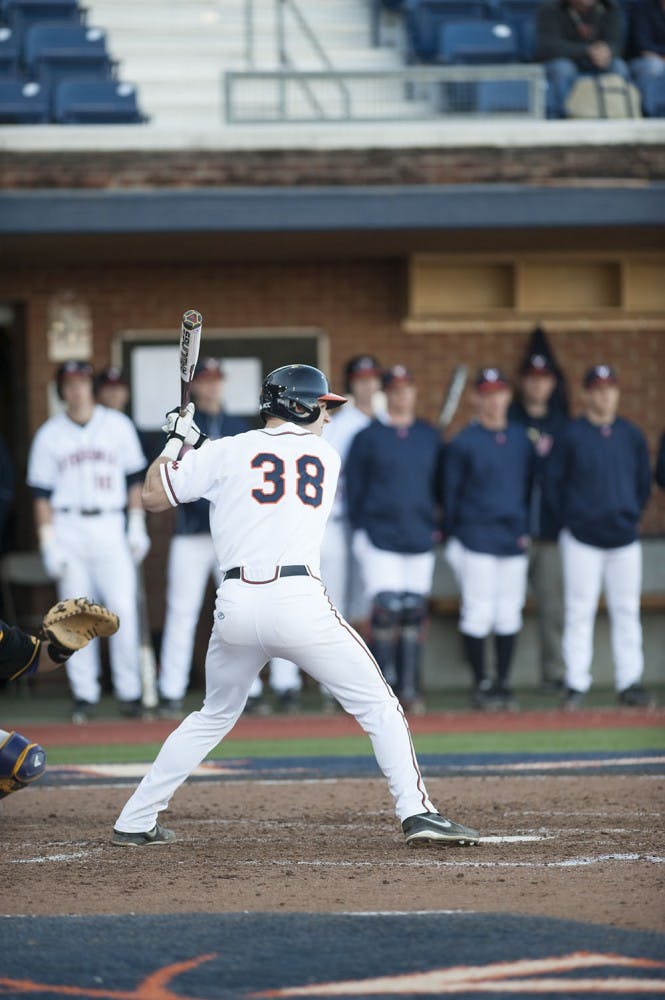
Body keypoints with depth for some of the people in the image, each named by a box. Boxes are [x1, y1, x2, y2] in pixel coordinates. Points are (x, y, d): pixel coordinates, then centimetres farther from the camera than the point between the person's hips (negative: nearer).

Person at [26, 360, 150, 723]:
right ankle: (84, 694, 5)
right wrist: (48, 543, -3)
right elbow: (42, 493, 5)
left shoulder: (118, 425, 7)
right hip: (67, 528, 0)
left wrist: (137, 526, 3)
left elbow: (134, 477, 10)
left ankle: (129, 690, 0)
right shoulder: (49, 435, 5)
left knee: (123, 607, -8)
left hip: (111, 526, 0)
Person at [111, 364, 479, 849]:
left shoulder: (224, 453, 10)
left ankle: (135, 821, 22)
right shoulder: (327, 457, 15)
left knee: (214, 716, 22)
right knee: (377, 704, 6)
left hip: (236, 606, 3)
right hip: (299, 601, -3)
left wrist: (177, 441, 29)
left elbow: (153, 496, 15)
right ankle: (417, 813, -8)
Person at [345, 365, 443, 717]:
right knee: (385, 609, -12)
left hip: (421, 540, 3)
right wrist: (359, 530, -5)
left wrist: (438, 526, 7)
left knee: (415, 612, 3)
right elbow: (354, 489, 1)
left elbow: (440, 485, 16)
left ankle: (409, 687, 9)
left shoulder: (429, 436, 12)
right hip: (380, 539, -3)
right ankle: (385, 686, -4)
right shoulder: (367, 437, 2)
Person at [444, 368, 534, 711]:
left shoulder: (522, 439, 10)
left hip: (514, 540, 4)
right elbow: (450, 493, 0)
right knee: (478, 614, -6)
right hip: (476, 538, -4)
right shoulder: (463, 442, -3)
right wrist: (451, 537, -2)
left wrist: (526, 528, 9)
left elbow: (529, 486, 16)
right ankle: (481, 685, 2)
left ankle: (503, 683, 12)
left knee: (509, 615, 5)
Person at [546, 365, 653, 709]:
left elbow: (644, 481, 14)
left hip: (624, 538, 3)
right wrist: (570, 519, -2)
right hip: (582, 539, -3)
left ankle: (630, 683, 8)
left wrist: (633, 515, 8)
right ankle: (576, 684, 2)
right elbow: (554, 481, 0)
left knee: (626, 612, 4)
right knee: (579, 612, -2)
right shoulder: (572, 435, -5)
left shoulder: (632, 435, 6)